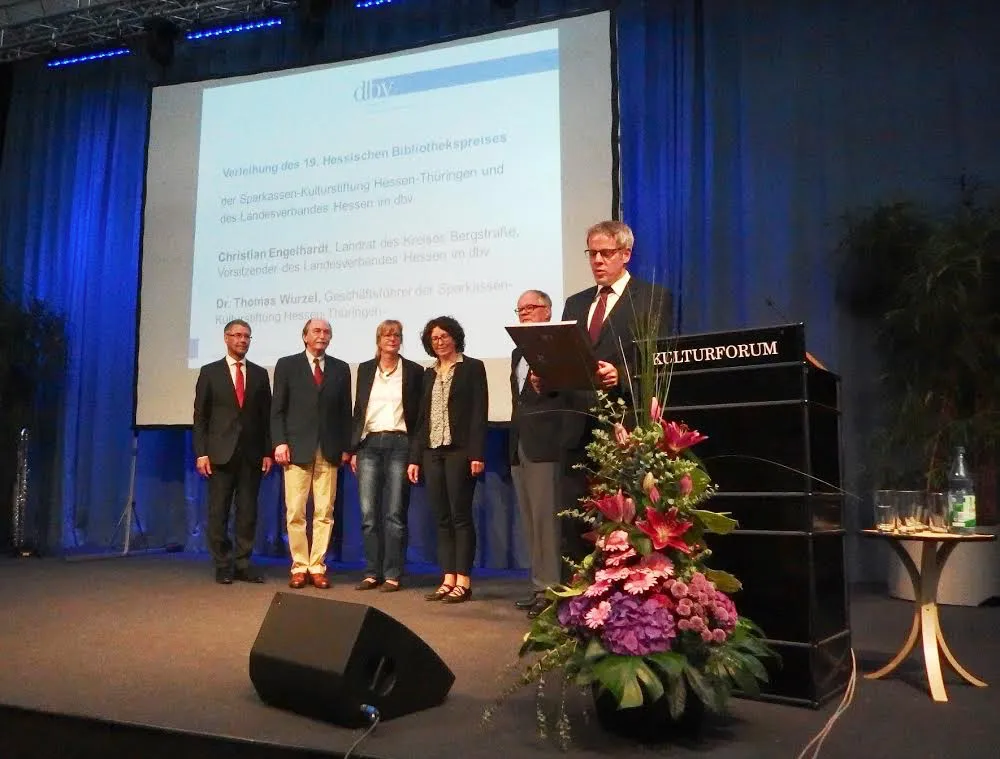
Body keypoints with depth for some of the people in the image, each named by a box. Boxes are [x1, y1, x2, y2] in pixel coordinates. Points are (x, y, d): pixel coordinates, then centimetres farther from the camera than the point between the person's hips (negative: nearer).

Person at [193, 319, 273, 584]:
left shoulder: (260, 374, 11)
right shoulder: (210, 372, 6)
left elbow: (267, 415, 9)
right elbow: (200, 416, 2)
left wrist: (267, 451, 1)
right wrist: (201, 453, -6)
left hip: (252, 453, 2)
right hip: (220, 452, -2)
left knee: (248, 511, 3)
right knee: (219, 512, 2)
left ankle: (242, 564, 12)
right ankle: (223, 565, 12)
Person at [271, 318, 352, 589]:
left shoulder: (341, 368, 12)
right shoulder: (287, 365, 7)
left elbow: (345, 411, 11)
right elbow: (277, 409, 4)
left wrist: (346, 447, 5)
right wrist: (280, 442, -6)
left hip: (329, 451, 2)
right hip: (297, 448, -1)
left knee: (325, 512, 1)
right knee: (295, 512, -1)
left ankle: (317, 567, 9)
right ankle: (299, 566, 9)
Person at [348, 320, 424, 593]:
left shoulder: (414, 371, 4)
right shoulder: (365, 369, 13)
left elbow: (418, 413, 3)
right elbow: (358, 410, 14)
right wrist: (353, 449, 8)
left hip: (399, 443, -3)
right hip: (369, 443, 3)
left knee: (395, 514, -2)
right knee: (368, 513, 2)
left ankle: (392, 575, 5)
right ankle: (372, 572, 11)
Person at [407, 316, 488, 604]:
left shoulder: (472, 367, 1)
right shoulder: (429, 374, 17)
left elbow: (479, 412, -6)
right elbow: (422, 418, 17)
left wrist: (477, 454, -15)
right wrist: (415, 457, 10)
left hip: (459, 450, -5)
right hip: (432, 452, 6)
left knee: (460, 516, -5)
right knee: (442, 518, 5)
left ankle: (463, 582, 0)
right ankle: (448, 580, 9)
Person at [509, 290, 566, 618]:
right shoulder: (518, 352, 22)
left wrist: (544, 386, -29)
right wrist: (514, 440, 17)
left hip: (544, 444, -8)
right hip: (519, 445, 9)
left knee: (545, 519, -9)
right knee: (530, 522, 10)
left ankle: (552, 589, -3)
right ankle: (539, 587, 17)